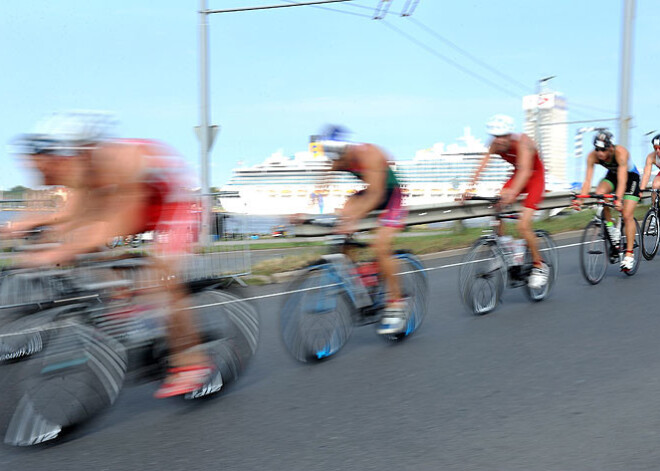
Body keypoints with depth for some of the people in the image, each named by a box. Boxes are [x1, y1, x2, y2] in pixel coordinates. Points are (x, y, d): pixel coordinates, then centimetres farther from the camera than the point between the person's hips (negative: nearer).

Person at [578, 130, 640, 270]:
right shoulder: (592, 156, -24)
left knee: (627, 215, -14)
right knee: (599, 193, -30)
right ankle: (610, 226, -11)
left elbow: (622, 180, -43)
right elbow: (587, 180, -27)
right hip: (612, 175, 4)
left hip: (630, 176, -4)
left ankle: (629, 254, -8)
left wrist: (618, 199, -56)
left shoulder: (620, 152, -36)